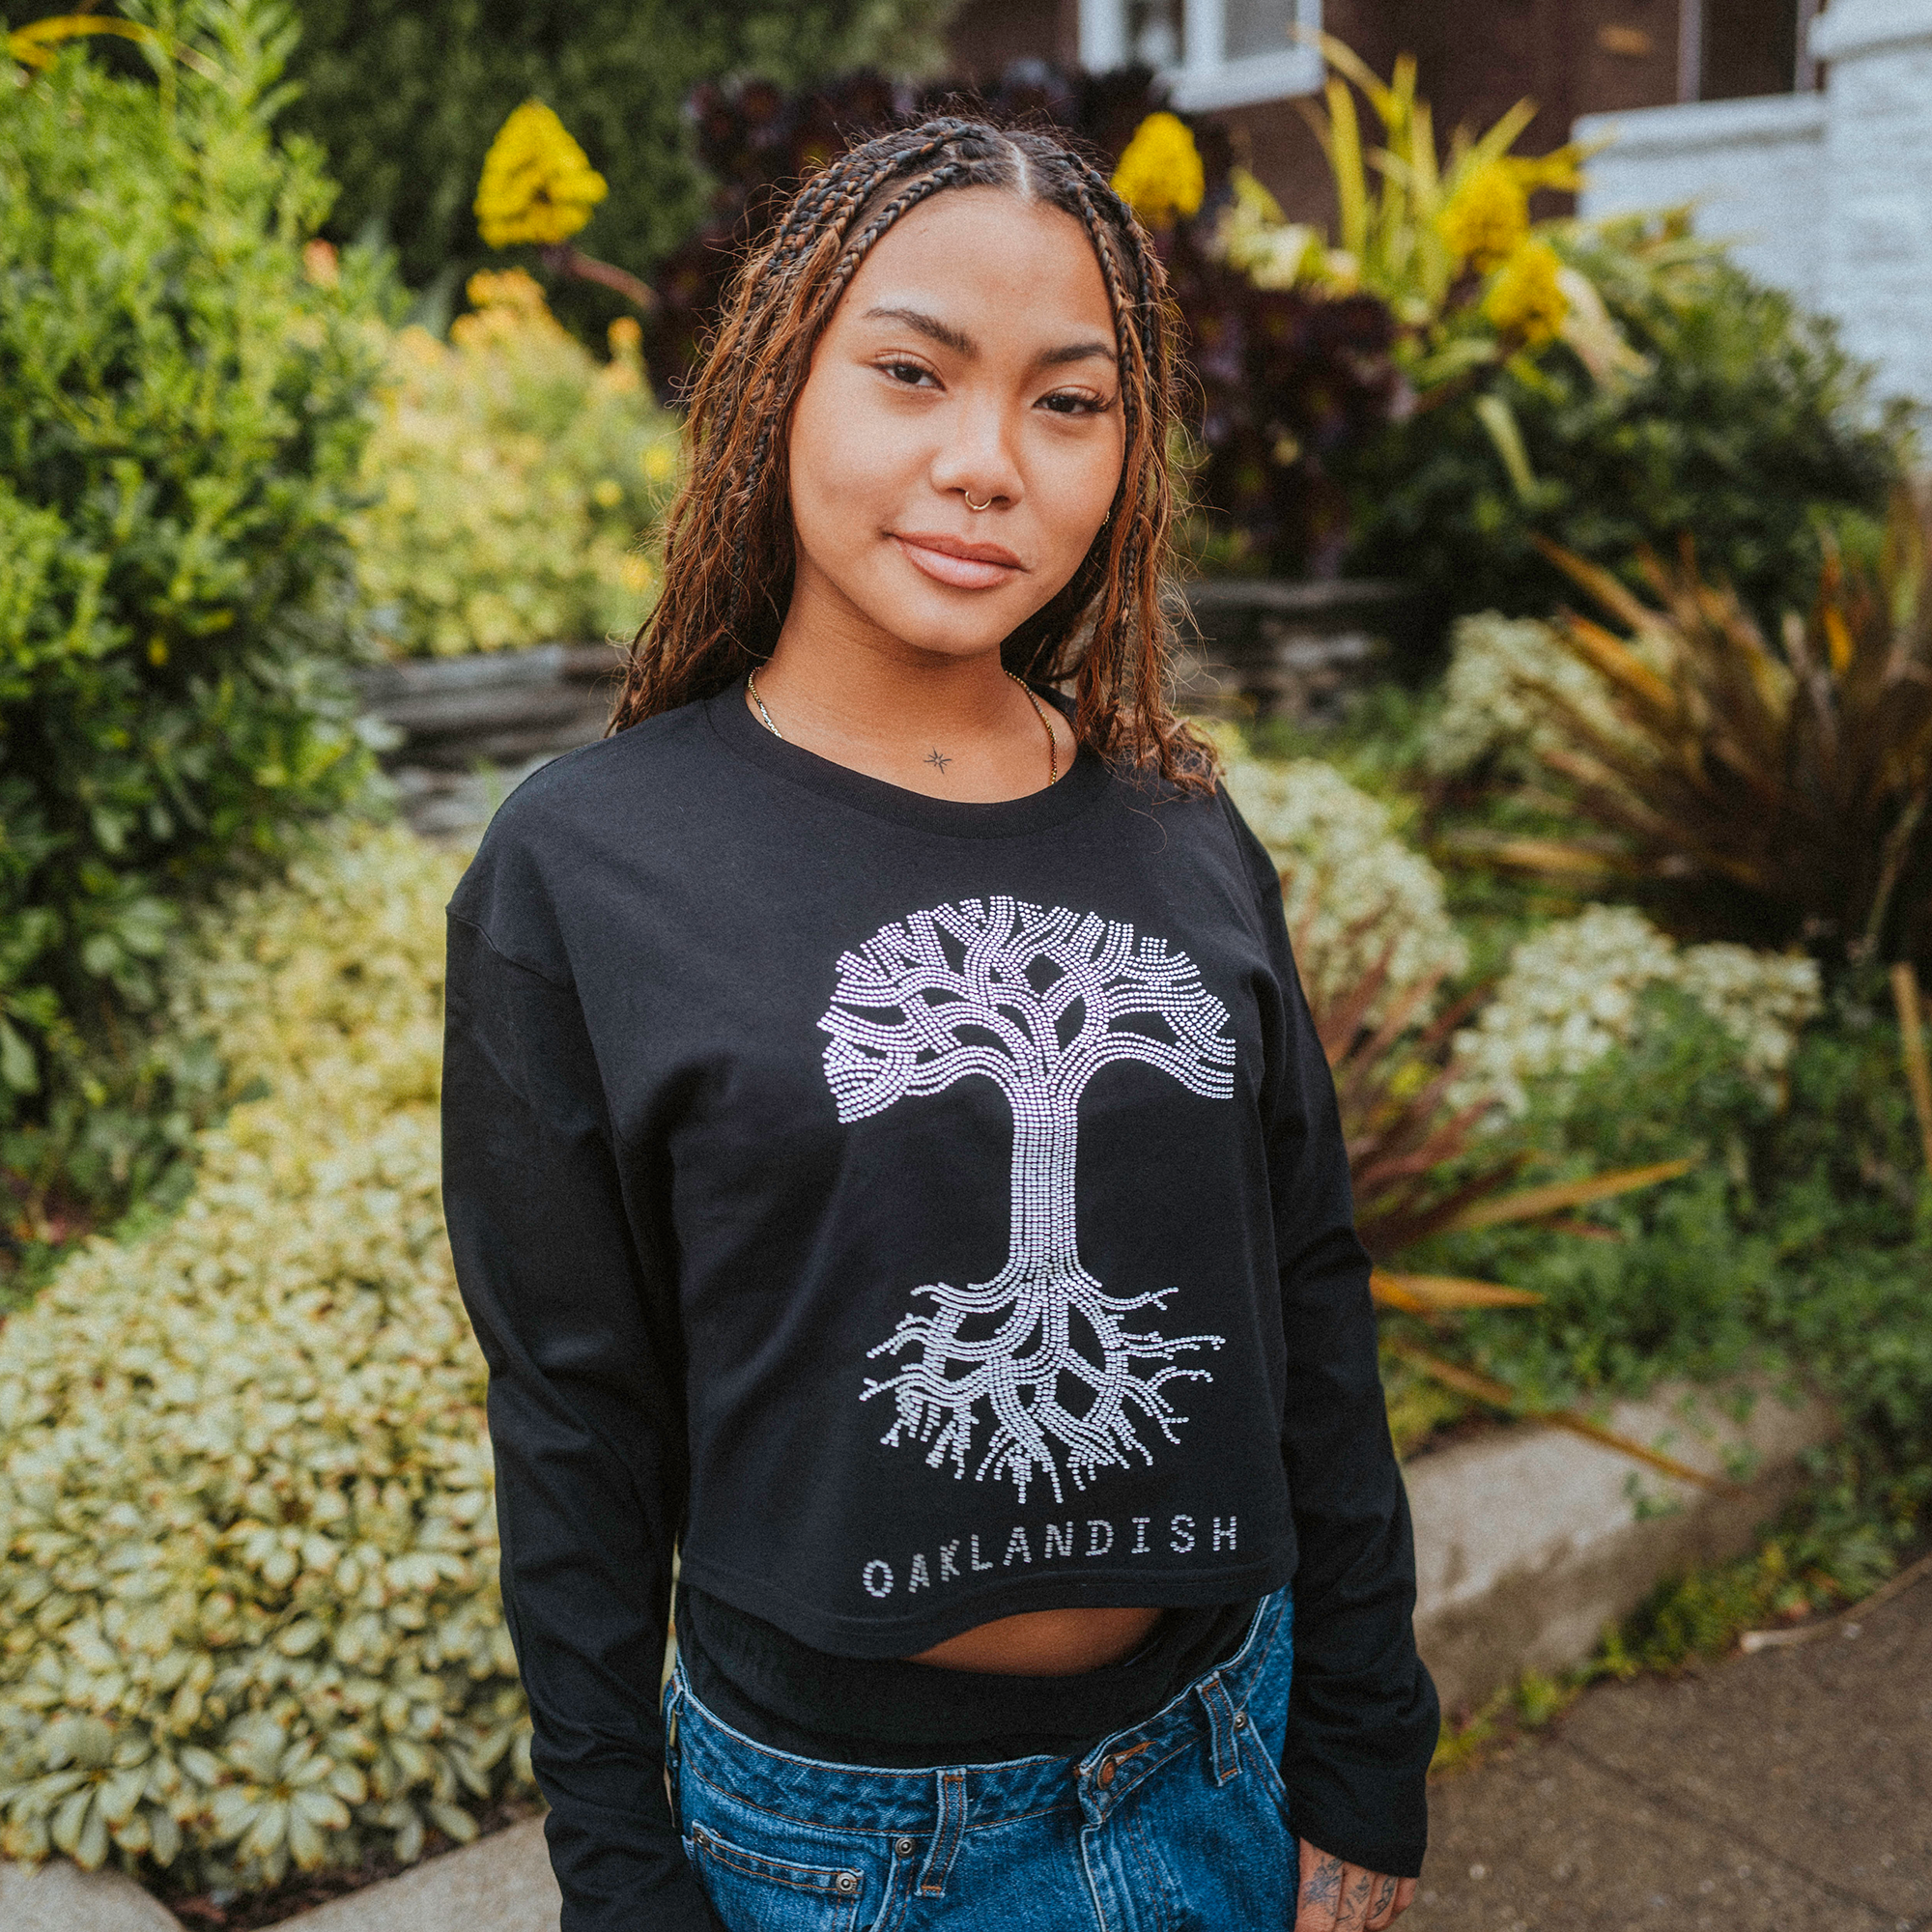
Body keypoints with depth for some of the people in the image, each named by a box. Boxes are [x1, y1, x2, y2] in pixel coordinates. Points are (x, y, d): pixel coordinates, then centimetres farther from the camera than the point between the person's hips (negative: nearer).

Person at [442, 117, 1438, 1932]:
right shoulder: (586, 868, -12)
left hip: (1219, 1763, 3)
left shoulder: (1188, 843, -3)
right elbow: (577, 1424, -7)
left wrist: (1362, 1779, 4)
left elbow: (1311, 1308, 2)